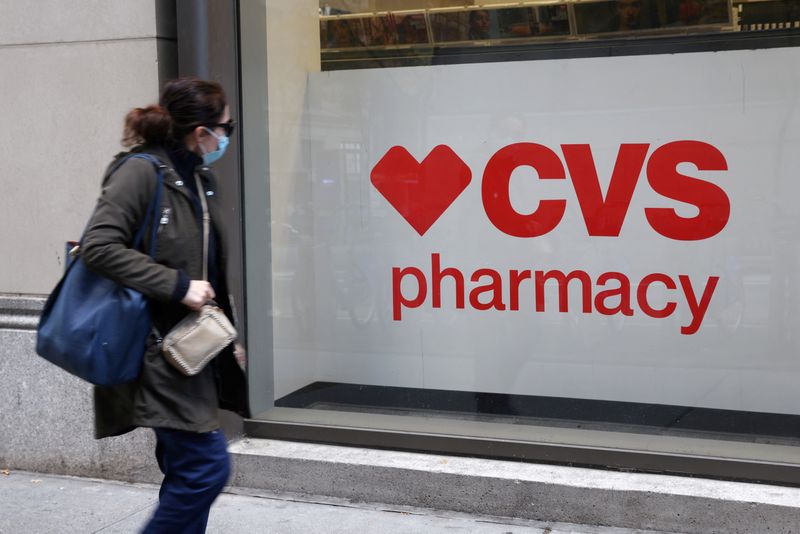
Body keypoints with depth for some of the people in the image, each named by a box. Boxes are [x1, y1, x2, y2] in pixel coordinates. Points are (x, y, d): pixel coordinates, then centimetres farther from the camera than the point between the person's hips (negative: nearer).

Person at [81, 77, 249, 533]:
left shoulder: (202, 180, 13)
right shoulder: (141, 171, -12)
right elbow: (99, 246, -20)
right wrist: (178, 286, -21)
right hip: (158, 353, -8)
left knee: (188, 471, 12)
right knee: (207, 466, -11)